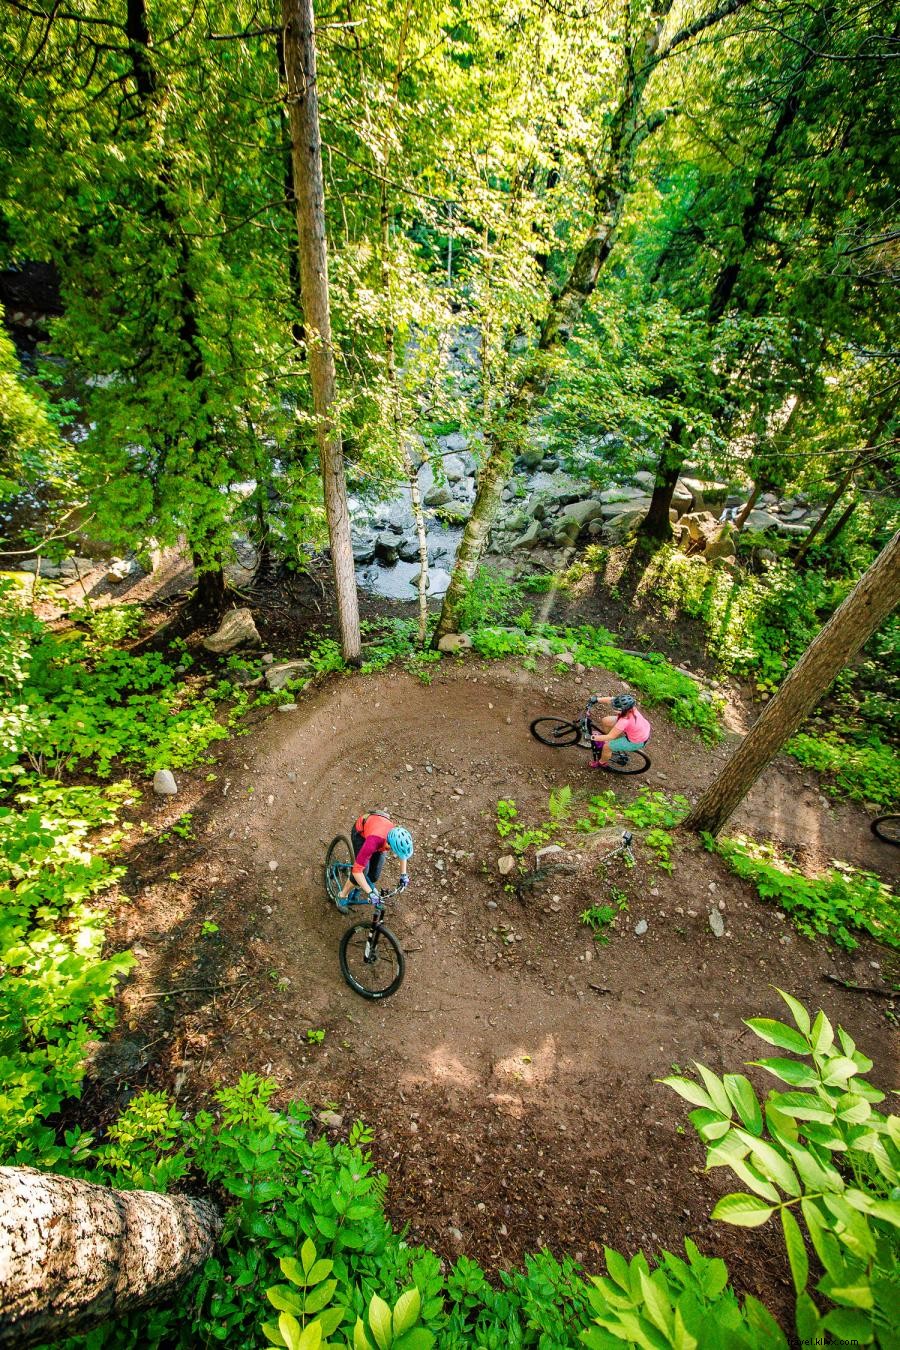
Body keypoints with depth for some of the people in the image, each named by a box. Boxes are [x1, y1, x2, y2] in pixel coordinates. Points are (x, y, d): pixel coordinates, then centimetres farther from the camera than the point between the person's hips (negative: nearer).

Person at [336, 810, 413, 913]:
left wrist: (403, 874, -4)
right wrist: (370, 893, -37)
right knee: (363, 870, -15)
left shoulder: (400, 837, -30)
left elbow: (403, 854, -3)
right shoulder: (374, 841, -45)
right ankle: (342, 897, 9)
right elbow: (356, 870, -39)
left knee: (375, 874, -1)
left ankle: (368, 884, 34)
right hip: (360, 832, -4)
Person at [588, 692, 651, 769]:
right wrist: (597, 699, -18)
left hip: (637, 741, -7)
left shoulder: (625, 721, -42)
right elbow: (611, 700, -9)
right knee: (605, 721, 8)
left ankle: (602, 763, 30)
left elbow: (610, 737, -31)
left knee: (606, 747, -3)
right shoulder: (627, 705, -25)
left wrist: (594, 738, -23)